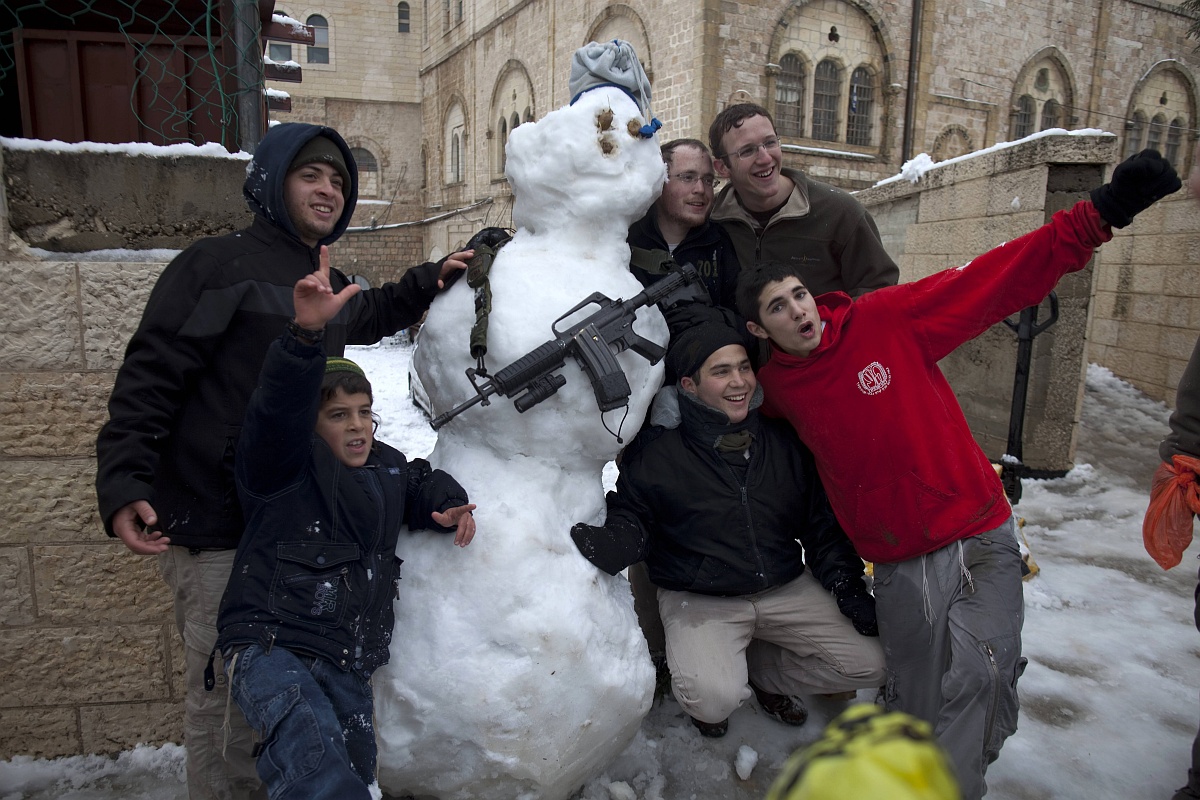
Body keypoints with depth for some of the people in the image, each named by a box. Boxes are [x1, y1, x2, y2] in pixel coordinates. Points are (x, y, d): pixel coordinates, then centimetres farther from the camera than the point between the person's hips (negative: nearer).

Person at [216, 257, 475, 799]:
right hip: (268, 645, -7)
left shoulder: (387, 468, 12)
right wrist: (306, 333, -44)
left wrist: (448, 507, 9)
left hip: (347, 666, 7)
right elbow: (279, 407, -27)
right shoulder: (289, 465, -7)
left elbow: (421, 483, 33)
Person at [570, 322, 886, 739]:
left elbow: (821, 524, 11)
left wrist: (849, 589, 2)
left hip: (786, 590, 5)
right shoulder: (656, 451, -8)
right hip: (698, 601, -4)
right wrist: (602, 543, -30)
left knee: (871, 665, -5)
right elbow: (630, 522, -6)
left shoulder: (784, 443, 4)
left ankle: (760, 670, 20)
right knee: (715, 698, -28)